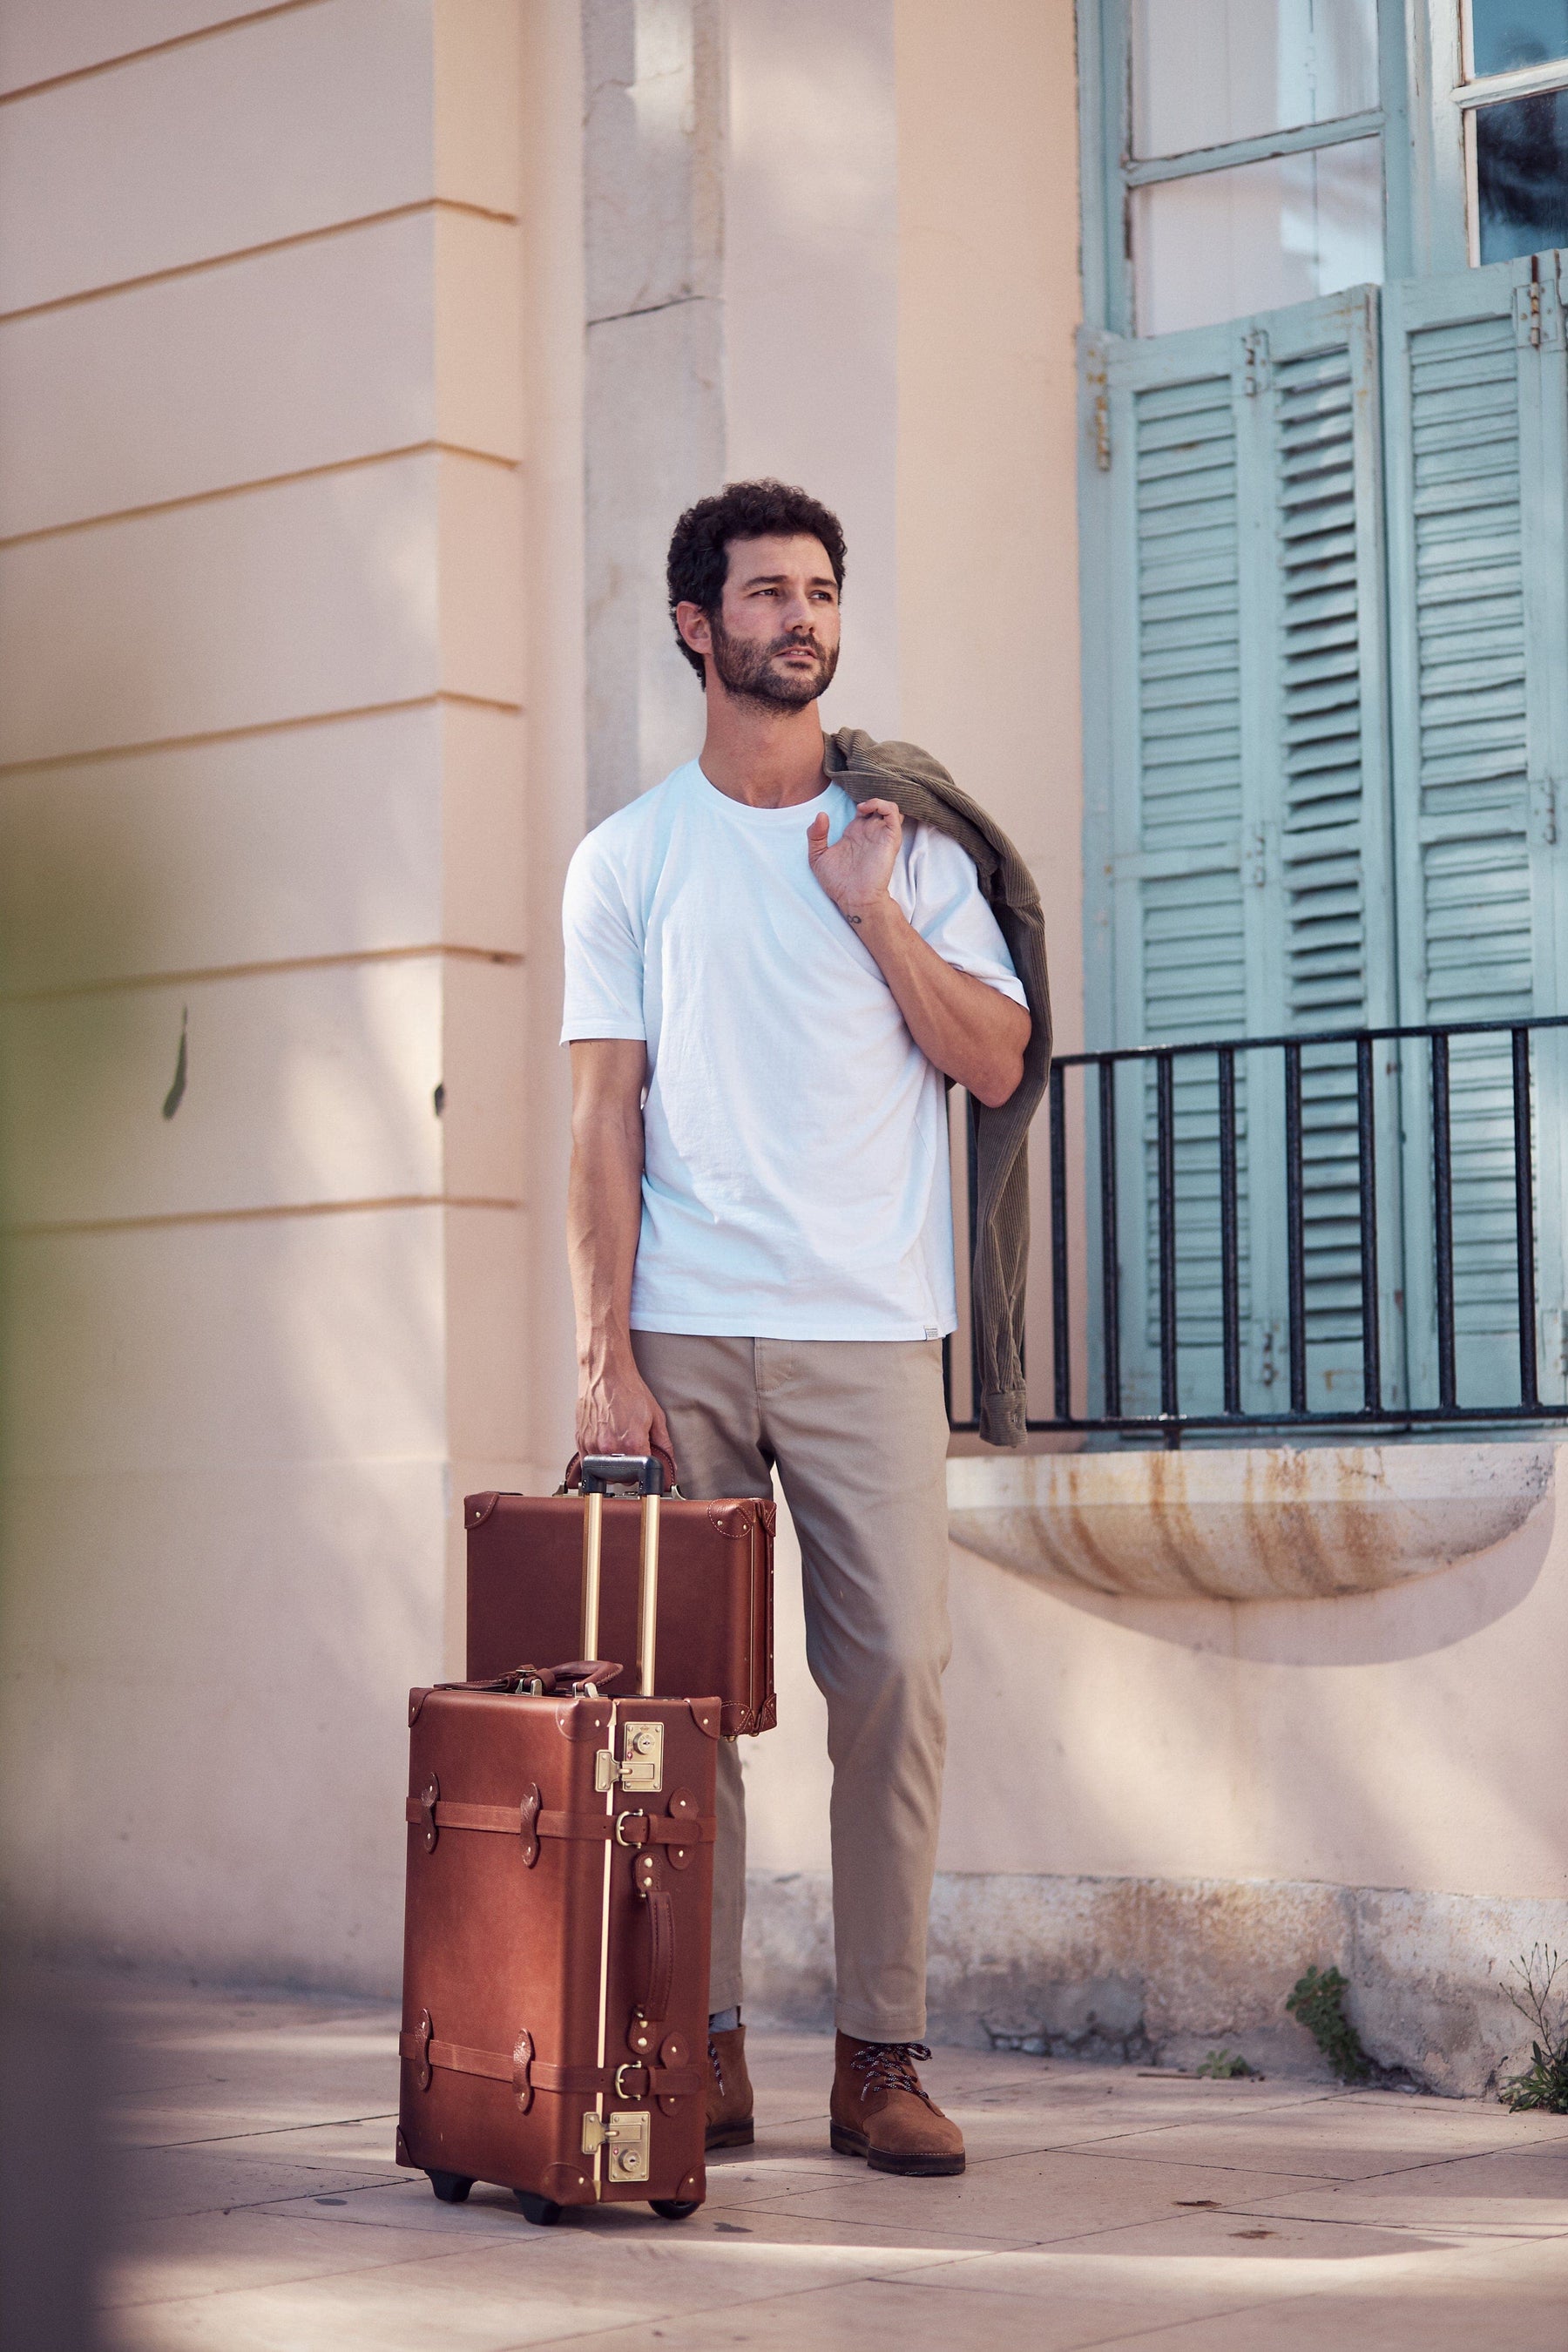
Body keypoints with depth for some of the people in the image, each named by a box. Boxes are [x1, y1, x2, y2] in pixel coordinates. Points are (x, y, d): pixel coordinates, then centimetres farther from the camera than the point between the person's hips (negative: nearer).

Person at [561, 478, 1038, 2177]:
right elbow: (606, 1115, 4)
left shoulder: (908, 843, 13)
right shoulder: (630, 858, 10)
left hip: (868, 1333, 1)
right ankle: (703, 2051, 8)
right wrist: (605, 1350, -5)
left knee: (897, 1676, -5)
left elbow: (995, 1062, 5)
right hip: (684, 1335, 0)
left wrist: (873, 905, -4)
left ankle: (880, 2055, 2)